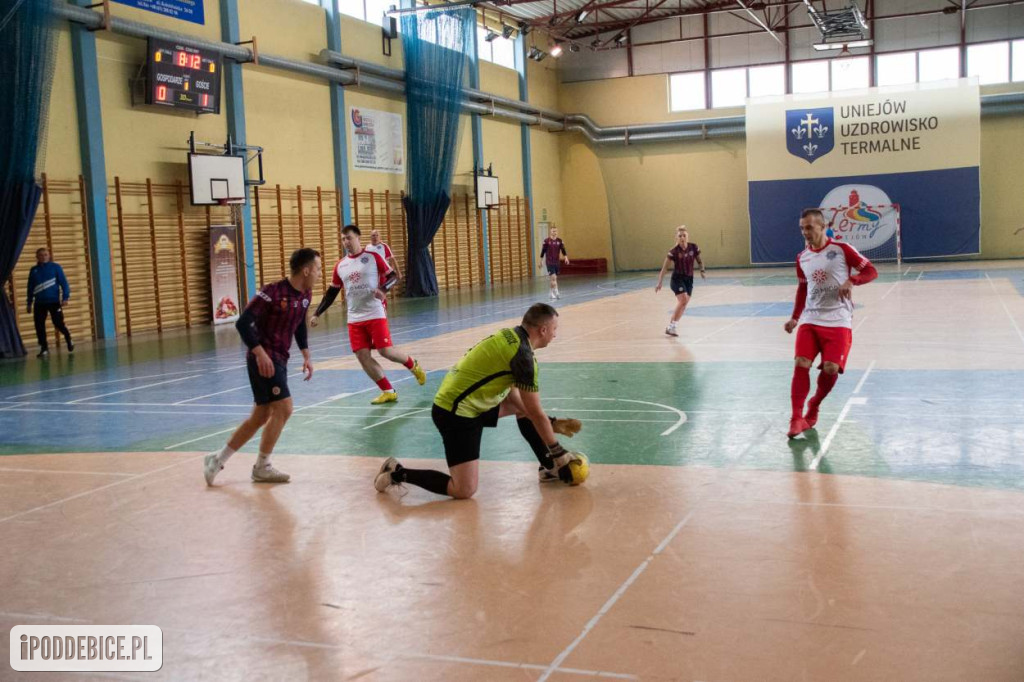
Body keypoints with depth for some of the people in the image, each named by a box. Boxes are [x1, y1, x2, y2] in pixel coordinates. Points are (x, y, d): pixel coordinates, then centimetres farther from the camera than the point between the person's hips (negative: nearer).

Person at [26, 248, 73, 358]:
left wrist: (65, 298, -14)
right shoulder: (33, 270, 8)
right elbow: (30, 288, 13)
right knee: (39, 326, -1)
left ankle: (68, 339, 26)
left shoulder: (55, 267, -1)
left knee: (58, 323, -4)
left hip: (54, 301, -3)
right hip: (39, 303, 3)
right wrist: (29, 303, 12)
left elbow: (64, 283, -4)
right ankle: (44, 348, 10)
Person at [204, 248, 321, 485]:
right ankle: (262, 468, 3)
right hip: (264, 359, -9)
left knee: (261, 416, 12)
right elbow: (243, 323, -20)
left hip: (279, 360, 9)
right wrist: (260, 353, -26)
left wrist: (306, 355, 13)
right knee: (283, 408, -12)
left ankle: (218, 459, 24)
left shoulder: (306, 294, 6)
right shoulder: (273, 293, -19)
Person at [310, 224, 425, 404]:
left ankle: (413, 365, 22)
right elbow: (332, 292, 16)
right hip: (354, 319, 5)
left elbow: (393, 276, -3)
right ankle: (388, 391, 7)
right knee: (362, 356, -3)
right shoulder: (340, 266, 9)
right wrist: (317, 314, 10)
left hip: (375, 315, -5)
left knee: (385, 351, -9)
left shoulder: (373, 257, -4)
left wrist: (383, 289, -23)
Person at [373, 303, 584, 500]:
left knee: (523, 405, 18)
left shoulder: (510, 336, 8)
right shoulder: (523, 354, -18)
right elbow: (536, 414, -14)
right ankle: (397, 474, 0)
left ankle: (549, 467, 24)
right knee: (464, 491, -11)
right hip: (457, 414, -10)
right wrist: (559, 453, -3)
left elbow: (510, 392, 15)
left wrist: (552, 424, 14)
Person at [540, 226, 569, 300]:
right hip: (549, 262, -4)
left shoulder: (559, 241, 2)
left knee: (555, 278, 11)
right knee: (553, 278, -14)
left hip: (557, 262, 4)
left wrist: (566, 257, -17)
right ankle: (556, 293, -15)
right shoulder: (547, 241, -8)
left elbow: (563, 250, -1)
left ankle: (552, 294, 20)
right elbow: (543, 251, -1)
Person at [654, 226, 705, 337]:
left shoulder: (693, 247, -3)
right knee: (683, 301, -21)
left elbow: (699, 261, 13)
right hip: (677, 278, -5)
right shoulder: (674, 251, -13)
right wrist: (659, 283, -14)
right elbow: (664, 268, -10)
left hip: (689, 279, 5)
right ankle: (671, 326, -13)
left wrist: (702, 271, -5)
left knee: (683, 305, 3)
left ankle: (671, 326, 15)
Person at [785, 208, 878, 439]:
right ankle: (797, 418, -9)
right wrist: (795, 317, 17)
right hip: (810, 320, 3)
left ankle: (813, 407, 15)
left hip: (838, 321, -3)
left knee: (831, 368, -13)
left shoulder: (841, 249, -4)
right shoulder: (802, 258, 10)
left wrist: (850, 281, -23)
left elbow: (871, 271, -4)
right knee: (801, 364, -14)